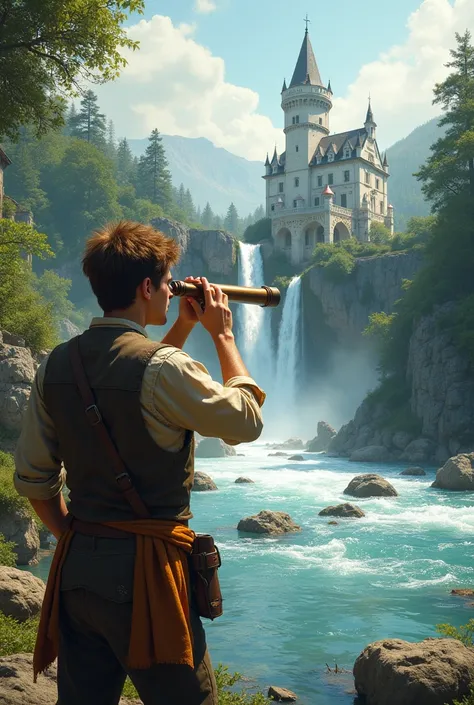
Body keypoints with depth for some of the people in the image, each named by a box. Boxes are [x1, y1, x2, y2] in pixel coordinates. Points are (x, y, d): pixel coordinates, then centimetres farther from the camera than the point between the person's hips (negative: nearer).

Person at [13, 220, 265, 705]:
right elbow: (247, 422, -4)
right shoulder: (165, 368, -18)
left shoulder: (56, 365, 2)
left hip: (77, 567, 7)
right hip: (146, 572, -6)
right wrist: (223, 335, 4)